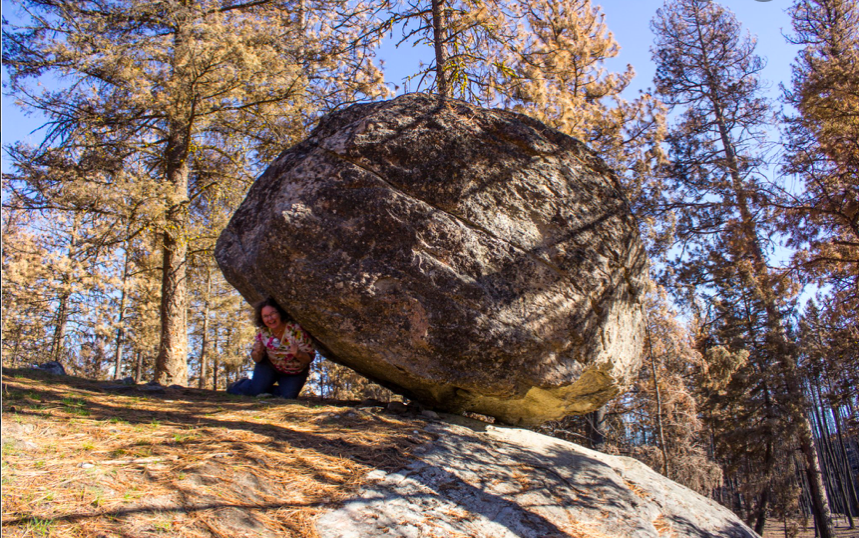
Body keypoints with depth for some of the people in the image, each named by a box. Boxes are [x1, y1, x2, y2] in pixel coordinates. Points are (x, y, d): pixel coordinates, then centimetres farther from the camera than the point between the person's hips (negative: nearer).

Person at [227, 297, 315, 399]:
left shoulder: (296, 330, -27)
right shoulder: (262, 332, -15)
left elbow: (310, 358, -23)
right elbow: (257, 359, -5)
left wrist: (298, 354, -44)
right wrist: (258, 352, -28)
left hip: (295, 373, -1)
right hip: (270, 367, 1)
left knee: (287, 397, -16)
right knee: (256, 390, -15)